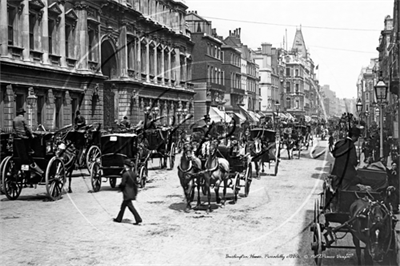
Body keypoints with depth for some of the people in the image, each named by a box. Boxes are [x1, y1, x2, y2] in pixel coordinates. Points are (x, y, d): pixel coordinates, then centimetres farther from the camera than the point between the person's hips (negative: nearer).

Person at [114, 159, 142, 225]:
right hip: (132, 192, 8)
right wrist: (135, 193, 13)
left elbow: (123, 183, -17)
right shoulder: (133, 173, 5)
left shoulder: (125, 174, -17)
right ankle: (119, 218, 29)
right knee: (123, 205, 19)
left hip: (127, 193, -8)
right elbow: (135, 183, 8)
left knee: (130, 207, -5)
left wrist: (120, 187, 5)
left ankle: (138, 219, -10)